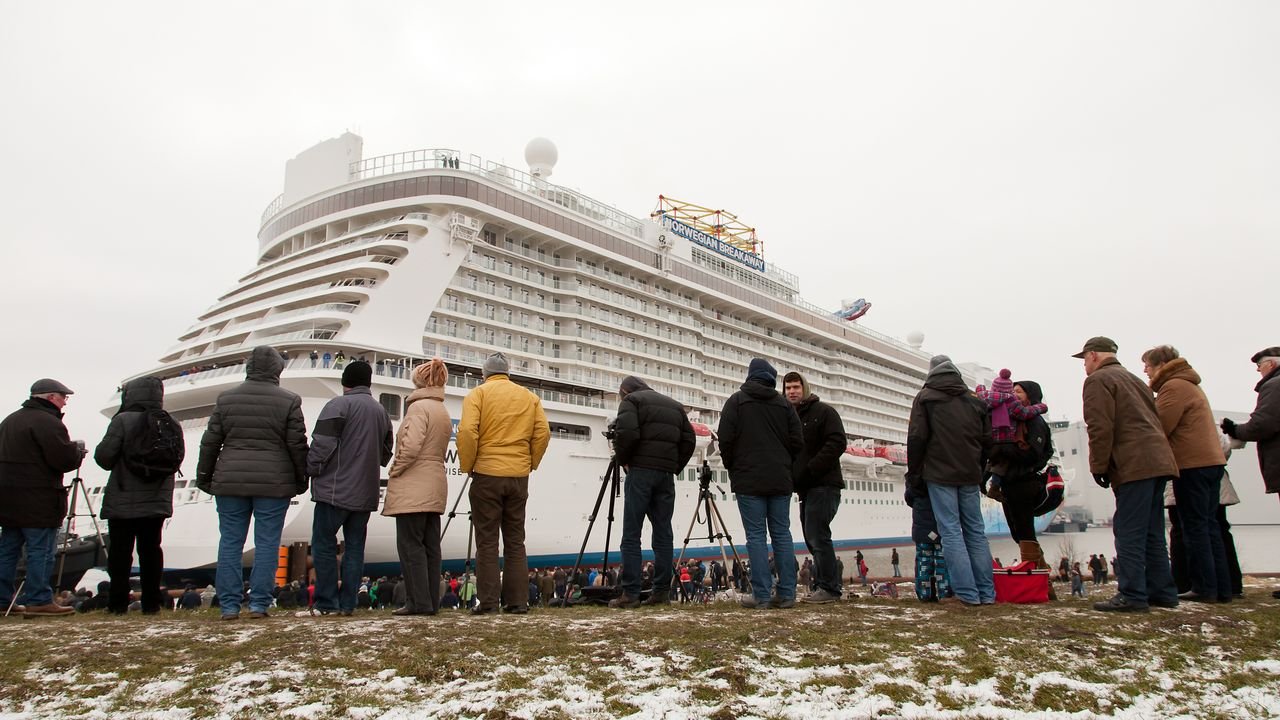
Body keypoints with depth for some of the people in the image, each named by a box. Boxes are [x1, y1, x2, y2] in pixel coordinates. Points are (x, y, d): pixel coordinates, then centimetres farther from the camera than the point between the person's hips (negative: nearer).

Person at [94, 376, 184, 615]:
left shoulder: (123, 421, -10)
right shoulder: (171, 425, 2)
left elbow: (104, 456, -13)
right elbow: (178, 457, 5)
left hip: (123, 501, -4)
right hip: (157, 501, 4)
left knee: (120, 551, 5)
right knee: (151, 550, 9)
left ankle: (118, 603, 9)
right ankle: (151, 602, 10)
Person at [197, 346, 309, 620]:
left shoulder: (226, 399, 5)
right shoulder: (289, 401, -4)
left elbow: (210, 442, 7)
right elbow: (298, 445, -4)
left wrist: (204, 476, 17)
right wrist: (301, 479, 7)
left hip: (230, 482, 3)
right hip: (273, 484, -2)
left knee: (230, 543, 8)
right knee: (267, 543, 3)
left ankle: (229, 605, 9)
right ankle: (259, 604, 4)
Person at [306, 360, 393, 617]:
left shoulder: (338, 405, -9)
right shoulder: (381, 411, 13)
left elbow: (322, 444, -15)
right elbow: (385, 453, 18)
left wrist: (311, 471, -1)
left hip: (335, 489, -6)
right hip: (366, 493, 6)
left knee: (324, 544, 2)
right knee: (355, 546, 10)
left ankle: (326, 602, 3)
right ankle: (348, 603, 11)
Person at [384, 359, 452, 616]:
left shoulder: (419, 407, -10)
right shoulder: (444, 412, 17)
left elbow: (411, 447, -20)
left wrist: (394, 471, -7)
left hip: (412, 489, -9)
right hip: (434, 489, 9)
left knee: (410, 544, -4)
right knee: (430, 545, 10)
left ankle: (419, 602, -3)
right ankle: (431, 602, 13)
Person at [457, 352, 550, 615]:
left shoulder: (478, 393, -1)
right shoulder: (529, 397, 10)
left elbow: (467, 431, -13)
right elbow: (543, 433, 2)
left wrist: (467, 466, -2)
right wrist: (530, 464, 10)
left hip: (486, 475, -3)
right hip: (519, 476, 3)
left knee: (487, 541, 3)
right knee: (515, 540, 10)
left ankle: (488, 602, 3)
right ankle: (518, 601, 11)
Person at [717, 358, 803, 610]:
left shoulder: (736, 401, 1)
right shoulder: (784, 404, 9)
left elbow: (726, 440, -5)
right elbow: (797, 442, 6)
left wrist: (732, 468, 11)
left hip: (748, 480, -3)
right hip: (780, 481, 3)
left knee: (756, 536, -2)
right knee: (782, 534, 7)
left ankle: (761, 595, -4)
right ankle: (786, 594, 8)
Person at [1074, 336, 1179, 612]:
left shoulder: (1098, 380, -3)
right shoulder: (1133, 379, 26)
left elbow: (1100, 428, -14)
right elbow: (1153, 420, 24)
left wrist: (1098, 466, -8)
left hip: (1134, 465, -9)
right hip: (1159, 461, 9)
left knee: (1129, 533, -7)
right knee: (1152, 532, 14)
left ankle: (1132, 595, -7)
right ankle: (1162, 591, 18)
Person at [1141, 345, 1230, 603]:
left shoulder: (1174, 386, -10)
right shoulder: (1189, 385, 22)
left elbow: (1160, 426, -17)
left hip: (1192, 464, -10)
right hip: (1211, 460, 10)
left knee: (1195, 527, -5)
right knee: (1209, 526, 11)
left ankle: (1204, 588, -3)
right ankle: (1221, 588, 13)